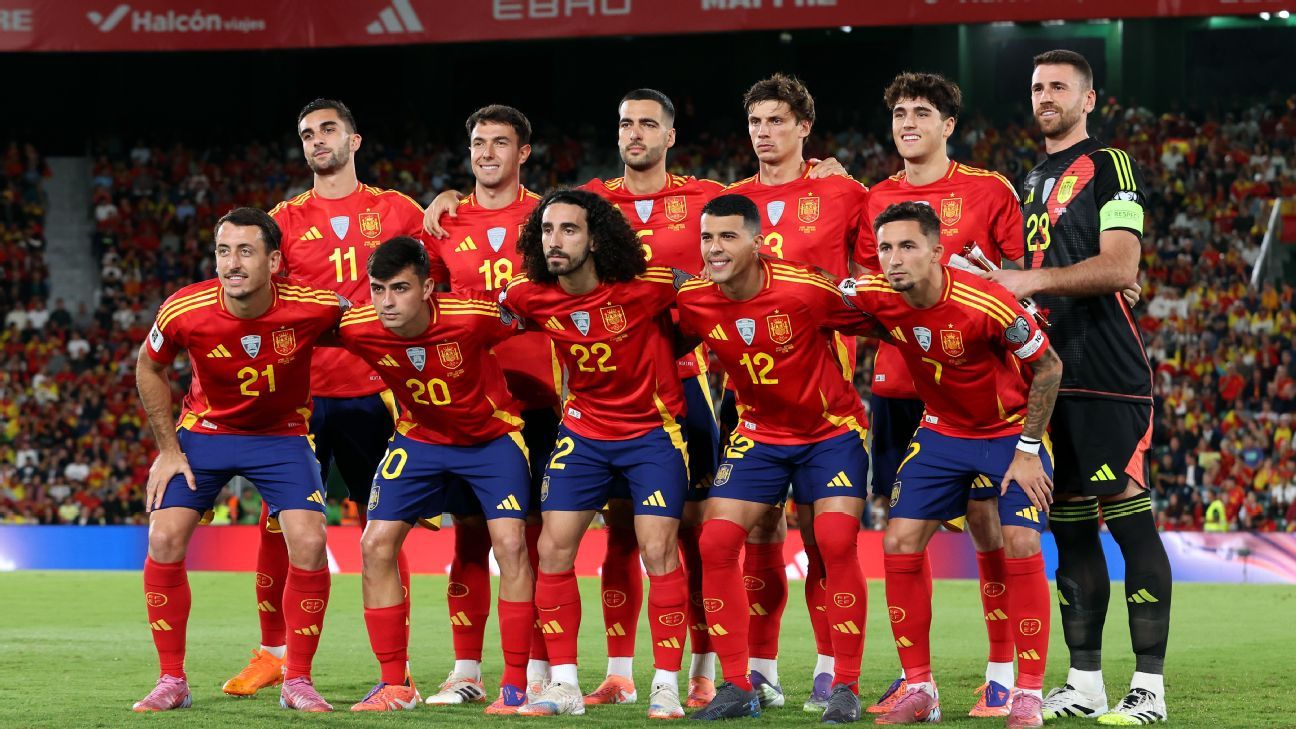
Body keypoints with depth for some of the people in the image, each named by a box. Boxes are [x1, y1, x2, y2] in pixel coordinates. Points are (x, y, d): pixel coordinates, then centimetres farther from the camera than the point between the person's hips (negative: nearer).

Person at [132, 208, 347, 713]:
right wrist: (168, 449, -4)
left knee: (308, 543, -16)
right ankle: (172, 681, 1)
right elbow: (149, 368, -3)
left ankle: (297, 680, 0)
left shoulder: (313, 307, -27)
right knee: (164, 537, -12)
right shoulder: (183, 312, -24)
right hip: (204, 429, 1)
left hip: (282, 434, -1)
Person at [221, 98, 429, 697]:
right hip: (302, 394, 1)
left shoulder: (396, 211, 6)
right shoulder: (286, 220, 7)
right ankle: (272, 654, 10)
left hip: (374, 394, -1)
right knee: (280, 524, -2)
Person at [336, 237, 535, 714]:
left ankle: (515, 685, -8)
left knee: (510, 544, -18)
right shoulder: (357, 329, -23)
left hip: (492, 435, -3)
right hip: (419, 437, 3)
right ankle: (395, 685, 4)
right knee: (376, 544, -7)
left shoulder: (473, 317, -31)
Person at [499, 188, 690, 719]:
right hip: (583, 431, 4)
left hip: (653, 430, -4)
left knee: (659, 551, -11)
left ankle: (667, 686, -4)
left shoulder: (647, 288, -21)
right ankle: (563, 684, 6)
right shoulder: (528, 297, -11)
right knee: (553, 549, -3)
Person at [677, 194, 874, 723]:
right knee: (716, 541, -9)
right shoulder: (692, 302, -13)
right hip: (758, 433, 4)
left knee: (837, 543, -18)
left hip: (832, 430, -4)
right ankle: (737, 687, 1)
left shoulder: (807, 290, -25)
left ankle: (846, 688, -8)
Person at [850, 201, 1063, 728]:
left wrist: (1027, 450, -16)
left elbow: (1049, 367, -17)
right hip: (940, 432, 5)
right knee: (899, 543, -6)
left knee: (1020, 545, -18)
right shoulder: (875, 298, -17)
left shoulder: (986, 304, -30)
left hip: (1010, 431, -5)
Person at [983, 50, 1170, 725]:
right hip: (1049, 376, 8)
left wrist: (1031, 280, -19)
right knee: (1069, 528, 8)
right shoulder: (1031, 182, 21)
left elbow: (1120, 268, -14)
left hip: (1108, 379, -8)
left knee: (1128, 519, -10)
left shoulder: (1110, 166, -3)